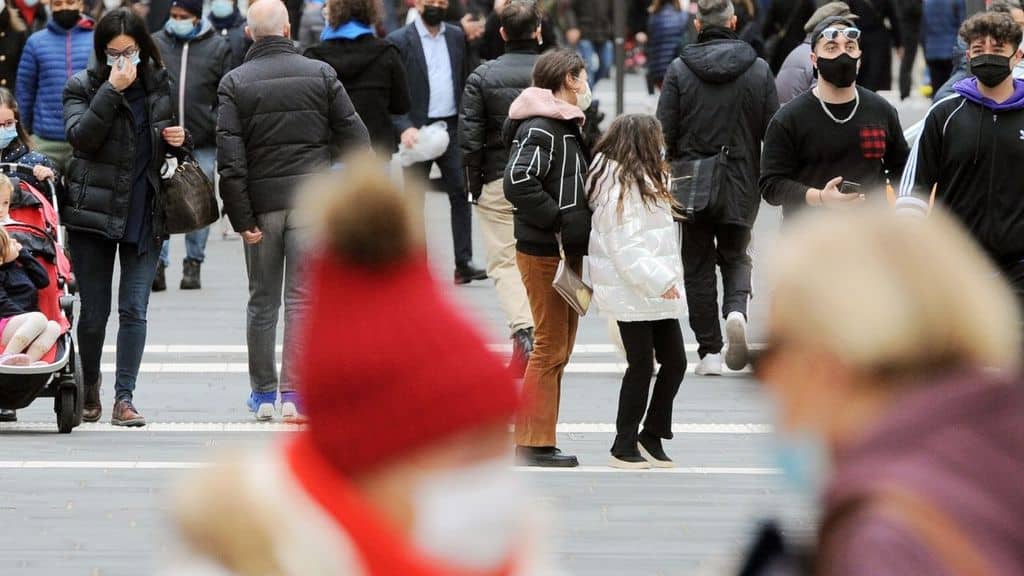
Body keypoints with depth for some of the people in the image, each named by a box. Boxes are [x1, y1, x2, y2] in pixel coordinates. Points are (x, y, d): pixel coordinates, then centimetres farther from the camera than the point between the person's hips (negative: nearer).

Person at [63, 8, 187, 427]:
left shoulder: (161, 87, 9)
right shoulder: (82, 88, 0)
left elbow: (172, 146, 22)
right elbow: (81, 136, -17)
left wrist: (178, 139, -1)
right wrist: (112, 90, -21)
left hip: (144, 215, 1)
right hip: (94, 213, -1)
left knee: (134, 310, -6)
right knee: (94, 312, 5)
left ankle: (124, 399, -6)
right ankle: (90, 389, 26)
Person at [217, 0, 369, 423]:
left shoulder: (235, 83, -2)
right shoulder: (320, 74, 0)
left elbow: (229, 157, -8)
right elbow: (354, 137, 1)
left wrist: (242, 218, -6)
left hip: (262, 203, 0)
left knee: (262, 299, 12)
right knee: (303, 299, 1)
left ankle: (263, 393, 17)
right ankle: (294, 393, -5)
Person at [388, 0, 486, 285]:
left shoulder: (457, 37, 10)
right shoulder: (399, 41, -4)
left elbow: (465, 82, 14)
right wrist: (404, 128, -21)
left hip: (452, 127, 3)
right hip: (418, 130, -3)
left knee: (461, 194, -2)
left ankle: (463, 264, 1)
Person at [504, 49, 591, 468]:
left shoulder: (565, 127, 17)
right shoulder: (540, 130, -16)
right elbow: (518, 182, -28)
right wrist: (557, 222, -22)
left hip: (565, 252, 10)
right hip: (545, 253, -10)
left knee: (558, 346, 14)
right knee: (550, 346, -7)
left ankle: (538, 438, 20)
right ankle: (533, 444, -3)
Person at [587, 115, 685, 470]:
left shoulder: (643, 181, 17)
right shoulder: (621, 187, -15)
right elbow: (625, 248, -22)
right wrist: (660, 280, -24)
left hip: (655, 292, 10)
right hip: (631, 294, -9)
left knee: (675, 361, 8)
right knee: (641, 365, -3)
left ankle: (651, 436, 19)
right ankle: (624, 447, 7)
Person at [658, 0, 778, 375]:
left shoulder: (679, 70, -6)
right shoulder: (759, 70, -2)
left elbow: (664, 133, -7)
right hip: (741, 184, 1)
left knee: (698, 266, 9)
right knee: (735, 256, 18)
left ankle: (709, 351, 7)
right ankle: (736, 310, -12)